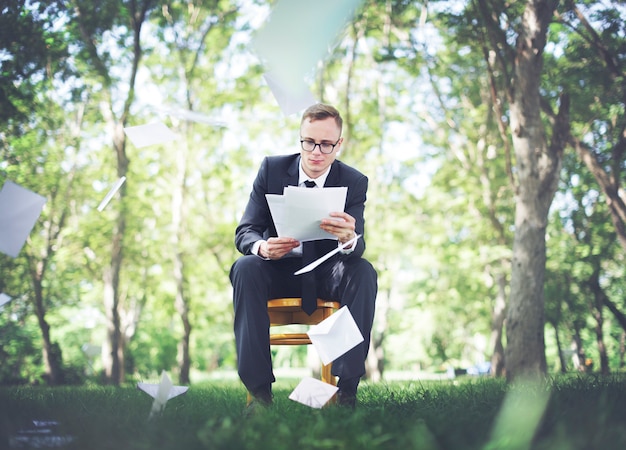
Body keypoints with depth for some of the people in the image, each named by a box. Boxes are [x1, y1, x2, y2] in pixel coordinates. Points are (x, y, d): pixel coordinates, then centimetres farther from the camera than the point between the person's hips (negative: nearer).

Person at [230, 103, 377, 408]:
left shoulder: (354, 182, -7)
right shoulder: (271, 169, -6)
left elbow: (359, 247, -17)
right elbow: (245, 232, -8)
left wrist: (349, 238, -45)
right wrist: (262, 247, -34)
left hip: (326, 274, 0)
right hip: (278, 270, 0)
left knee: (363, 272, -30)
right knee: (245, 268, -31)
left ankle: (347, 388, -30)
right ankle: (259, 388, -32)